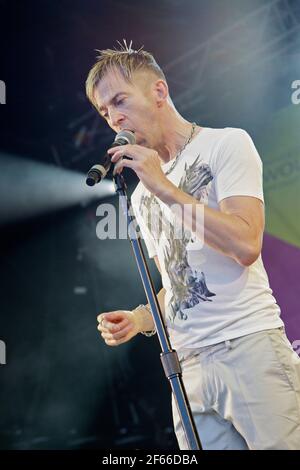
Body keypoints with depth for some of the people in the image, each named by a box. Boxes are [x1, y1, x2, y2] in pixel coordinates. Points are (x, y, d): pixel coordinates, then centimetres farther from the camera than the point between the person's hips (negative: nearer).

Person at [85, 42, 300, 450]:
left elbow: (245, 246, -15)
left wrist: (164, 186, -13)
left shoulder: (226, 144, 0)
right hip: (189, 367, 6)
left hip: (249, 347, -6)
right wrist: (140, 319, 4)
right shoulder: (142, 195, 19)